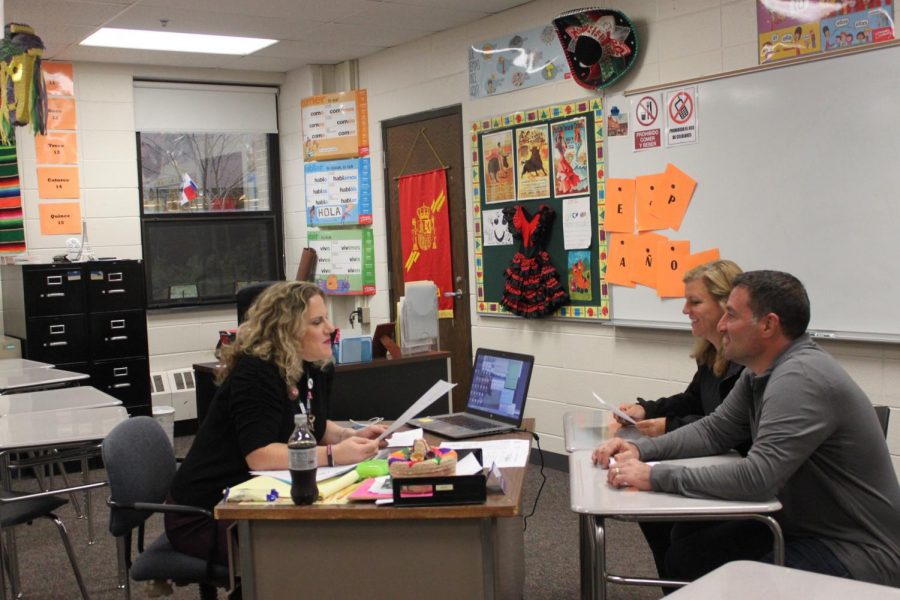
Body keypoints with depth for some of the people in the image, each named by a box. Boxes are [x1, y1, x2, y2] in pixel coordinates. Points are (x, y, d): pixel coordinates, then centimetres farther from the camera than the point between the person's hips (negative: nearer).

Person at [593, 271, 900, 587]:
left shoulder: (801, 378, -27)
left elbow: (756, 477, -33)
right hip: (802, 525, 9)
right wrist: (640, 449, -3)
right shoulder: (760, 372, 4)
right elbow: (714, 431, 12)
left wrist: (655, 476, -27)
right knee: (685, 551, 6)